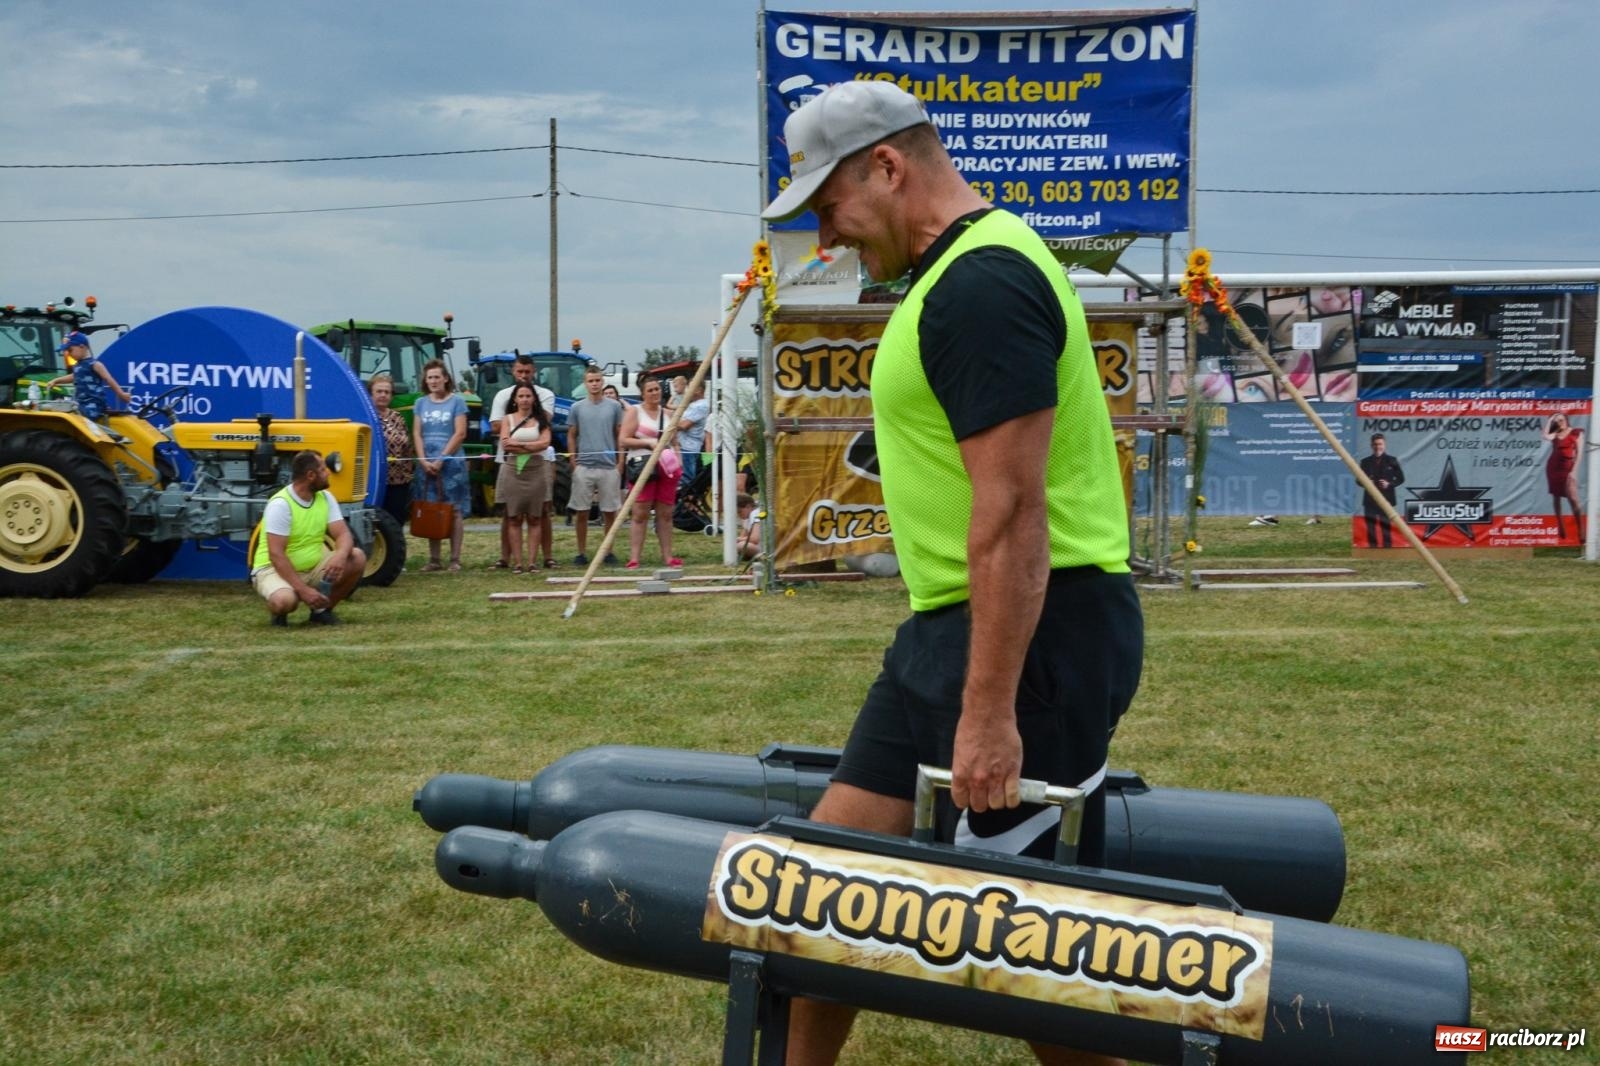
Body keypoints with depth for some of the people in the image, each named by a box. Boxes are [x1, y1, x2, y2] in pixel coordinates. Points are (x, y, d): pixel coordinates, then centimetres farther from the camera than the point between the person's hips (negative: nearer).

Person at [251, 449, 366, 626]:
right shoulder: (281, 504, -21)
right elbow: (276, 555, -25)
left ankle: (322, 610, 1)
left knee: (357, 558, -16)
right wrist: (303, 589, -32)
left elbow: (343, 534, -8)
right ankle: (279, 612, 1)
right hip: (274, 569, -6)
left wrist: (340, 556, -33)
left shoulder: (325, 498, 0)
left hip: (313, 567, 6)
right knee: (285, 600, -39)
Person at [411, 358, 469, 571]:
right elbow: (416, 434, 8)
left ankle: (455, 559, -3)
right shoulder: (420, 403, 12)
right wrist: (424, 460, -6)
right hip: (426, 464, 4)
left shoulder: (456, 401, 1)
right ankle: (433, 559, 8)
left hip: (451, 462, -4)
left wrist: (441, 460, -12)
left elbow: (460, 433, -6)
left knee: (454, 510, -3)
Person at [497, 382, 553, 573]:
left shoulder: (541, 420, 8)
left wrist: (518, 444, -8)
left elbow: (545, 443, -6)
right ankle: (518, 561, 1)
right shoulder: (508, 419, 8)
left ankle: (531, 561, 2)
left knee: (534, 518, 0)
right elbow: (505, 444, -4)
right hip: (513, 470, 0)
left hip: (536, 471, 0)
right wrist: (531, 446, -8)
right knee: (515, 519, -1)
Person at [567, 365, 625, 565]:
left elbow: (620, 435, 8)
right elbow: (571, 437, 9)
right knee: (581, 512, 3)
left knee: (609, 511, 5)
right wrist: (574, 463, 1)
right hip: (583, 467, 0)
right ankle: (582, 552, 11)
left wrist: (620, 462, 1)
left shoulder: (614, 406, 4)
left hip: (609, 467, 0)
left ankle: (609, 551, 15)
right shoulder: (577, 408, 5)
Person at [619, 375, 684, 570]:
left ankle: (667, 556, 11)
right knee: (640, 514, -7)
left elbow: (674, 442, 23)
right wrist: (648, 442, -15)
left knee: (666, 514, 6)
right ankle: (634, 559, -7)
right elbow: (623, 440, -6)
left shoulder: (667, 414, 18)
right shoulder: (634, 412, 2)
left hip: (666, 468, 5)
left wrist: (678, 461, 6)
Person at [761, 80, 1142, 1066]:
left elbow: (1012, 513, -23)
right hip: (949, 625, 10)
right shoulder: (962, 272, 16)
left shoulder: (981, 284, -17)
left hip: (1033, 632, -10)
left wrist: (989, 711, -22)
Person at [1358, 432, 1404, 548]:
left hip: (1386, 499, -2)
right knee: (1370, 526, 1)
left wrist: (1389, 484, -13)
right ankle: (1372, 547, 8)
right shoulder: (1366, 462, 7)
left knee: (1386, 525, 0)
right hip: (1370, 499, 2)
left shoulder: (1392, 461, 3)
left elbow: (1401, 478, 5)